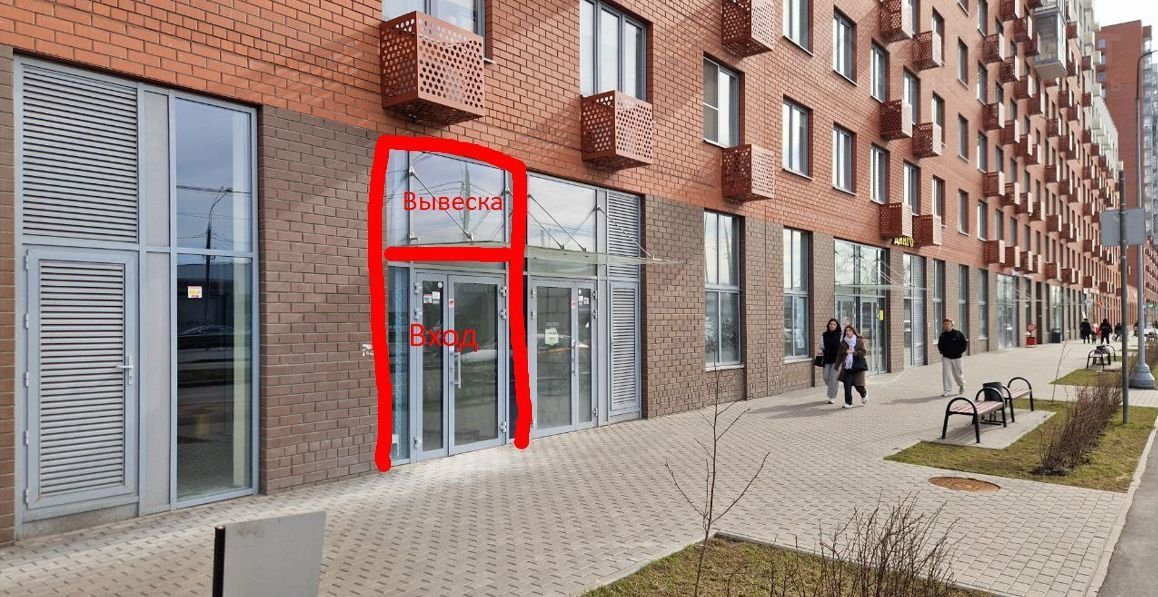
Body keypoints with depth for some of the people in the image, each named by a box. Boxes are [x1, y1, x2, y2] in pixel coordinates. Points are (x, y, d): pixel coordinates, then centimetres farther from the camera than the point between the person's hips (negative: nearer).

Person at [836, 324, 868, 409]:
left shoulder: (859, 341, 1)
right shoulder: (843, 343, 8)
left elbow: (863, 352, -7)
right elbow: (840, 354, 12)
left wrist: (853, 352, -19)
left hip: (857, 366, -2)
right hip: (847, 367, 2)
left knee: (858, 385, 1)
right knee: (847, 385, -6)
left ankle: (864, 394, 35)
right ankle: (848, 403, 2)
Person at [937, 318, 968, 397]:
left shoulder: (958, 334, -6)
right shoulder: (942, 335, 2)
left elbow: (965, 343, 1)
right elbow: (940, 345, 15)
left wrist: (961, 351, -5)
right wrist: (942, 352, 2)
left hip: (956, 357, -2)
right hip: (946, 357, 2)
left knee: (958, 373, 11)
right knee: (946, 374, -6)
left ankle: (961, 385, 41)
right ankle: (947, 391, -2)